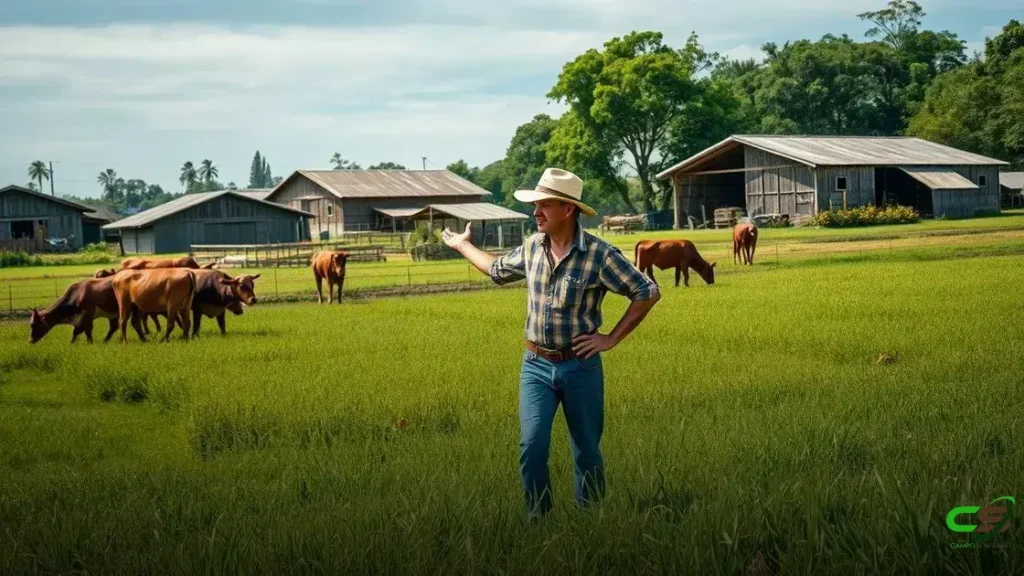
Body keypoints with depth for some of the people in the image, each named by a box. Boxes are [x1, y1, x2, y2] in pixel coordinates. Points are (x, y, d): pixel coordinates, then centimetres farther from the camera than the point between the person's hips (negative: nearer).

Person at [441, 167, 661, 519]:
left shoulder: (599, 254, -13)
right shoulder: (532, 247, 3)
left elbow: (648, 293, -8)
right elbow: (497, 270, 25)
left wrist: (612, 339, -9)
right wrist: (463, 246, 35)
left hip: (581, 367, -3)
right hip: (536, 365, 3)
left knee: (587, 451, 8)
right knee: (532, 446, -9)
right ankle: (537, 520, 5)